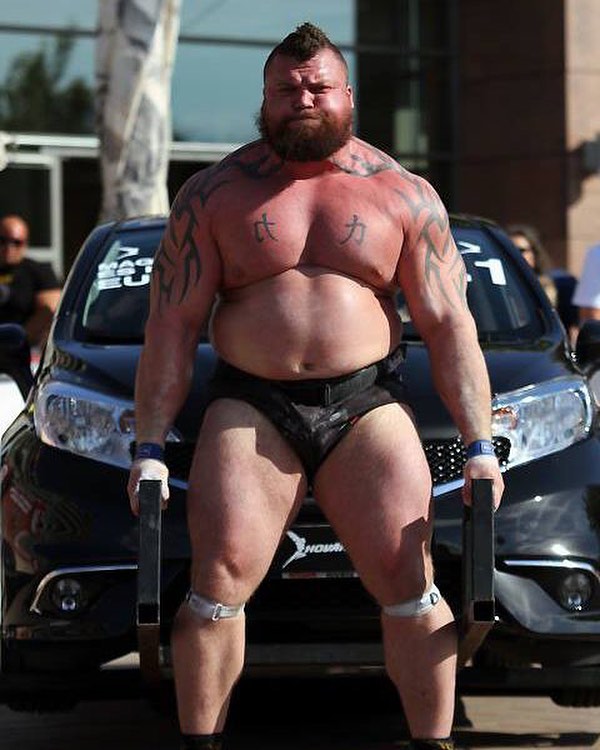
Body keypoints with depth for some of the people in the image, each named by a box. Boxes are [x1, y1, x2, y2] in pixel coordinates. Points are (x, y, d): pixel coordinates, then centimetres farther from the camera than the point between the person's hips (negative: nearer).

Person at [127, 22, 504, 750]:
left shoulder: (403, 195, 7)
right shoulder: (215, 194, 6)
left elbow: (449, 327, 5)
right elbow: (171, 326, 3)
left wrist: (479, 447, -2)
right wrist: (149, 448, -3)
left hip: (366, 406, 0)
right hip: (250, 407, 0)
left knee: (410, 582, -7)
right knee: (220, 578, -11)